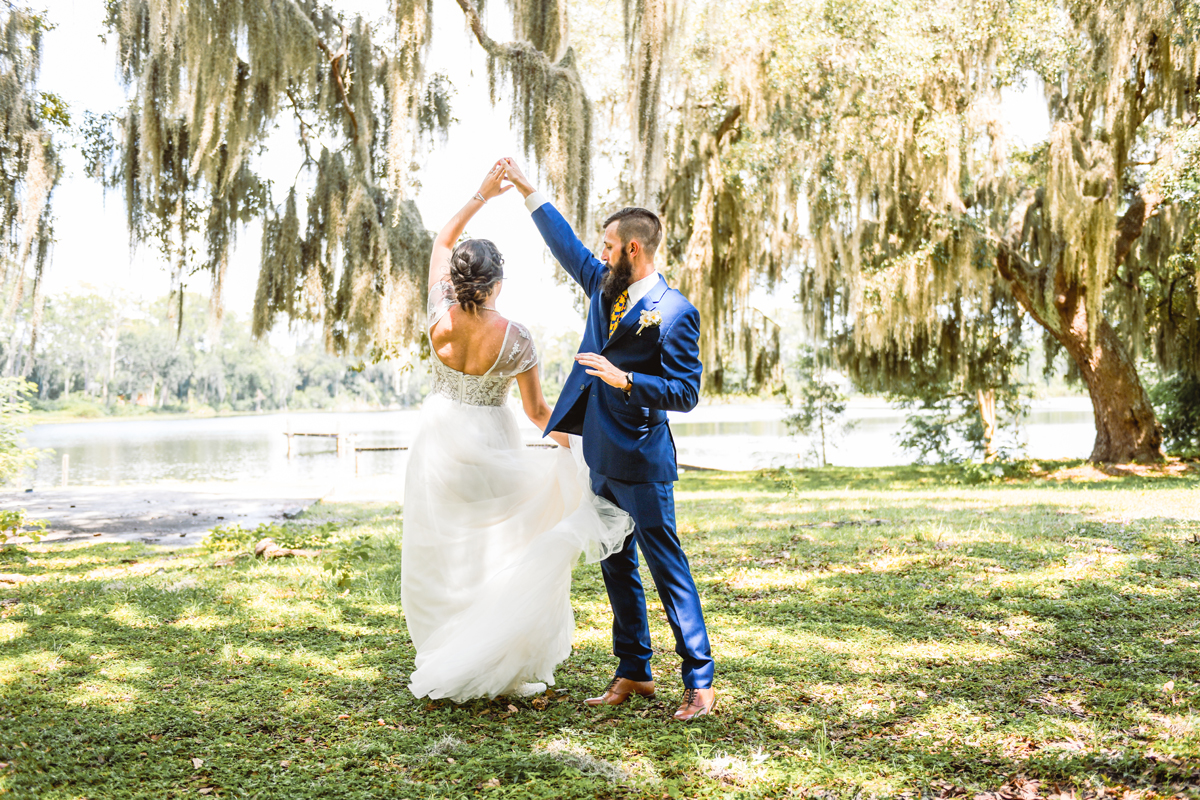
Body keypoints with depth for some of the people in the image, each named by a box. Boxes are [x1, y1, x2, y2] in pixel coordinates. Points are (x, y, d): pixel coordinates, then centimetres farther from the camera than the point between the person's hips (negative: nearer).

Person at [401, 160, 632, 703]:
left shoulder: (441, 318, -10)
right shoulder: (515, 338, -17)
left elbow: (440, 243, 6)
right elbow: (537, 410, -7)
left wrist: (482, 195, 4)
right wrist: (566, 441, 11)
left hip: (440, 439, 3)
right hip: (489, 447, -3)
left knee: (442, 556, 12)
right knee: (499, 553, 9)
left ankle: (443, 660, 23)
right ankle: (500, 666, 13)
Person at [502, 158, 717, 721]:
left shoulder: (673, 311, -14)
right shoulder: (605, 286, 9)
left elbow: (686, 392, -16)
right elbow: (567, 246, 22)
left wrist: (625, 379, -25)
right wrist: (526, 189, 23)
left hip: (640, 463, -8)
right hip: (601, 458, 8)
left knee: (667, 567, -2)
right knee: (616, 568, 14)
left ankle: (699, 681, 8)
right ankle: (633, 673, 26)